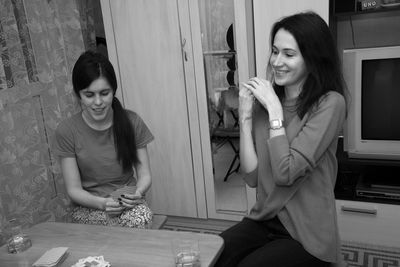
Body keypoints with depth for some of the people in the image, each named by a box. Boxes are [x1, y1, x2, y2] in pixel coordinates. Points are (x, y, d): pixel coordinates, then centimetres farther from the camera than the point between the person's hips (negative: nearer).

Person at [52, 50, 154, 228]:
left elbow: (144, 175, 1)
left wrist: (138, 192, -22)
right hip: (88, 206, -2)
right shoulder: (66, 132, -7)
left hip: (128, 202, 3)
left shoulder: (131, 122, -3)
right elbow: (74, 190, -5)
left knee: (141, 217, -33)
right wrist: (102, 203, -24)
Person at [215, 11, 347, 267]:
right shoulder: (264, 101, 2)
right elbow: (252, 176, -3)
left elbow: (286, 173, -21)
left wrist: (275, 109, -17)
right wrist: (245, 117, -10)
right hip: (262, 221, 4)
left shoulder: (330, 103, -13)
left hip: (306, 235, -3)